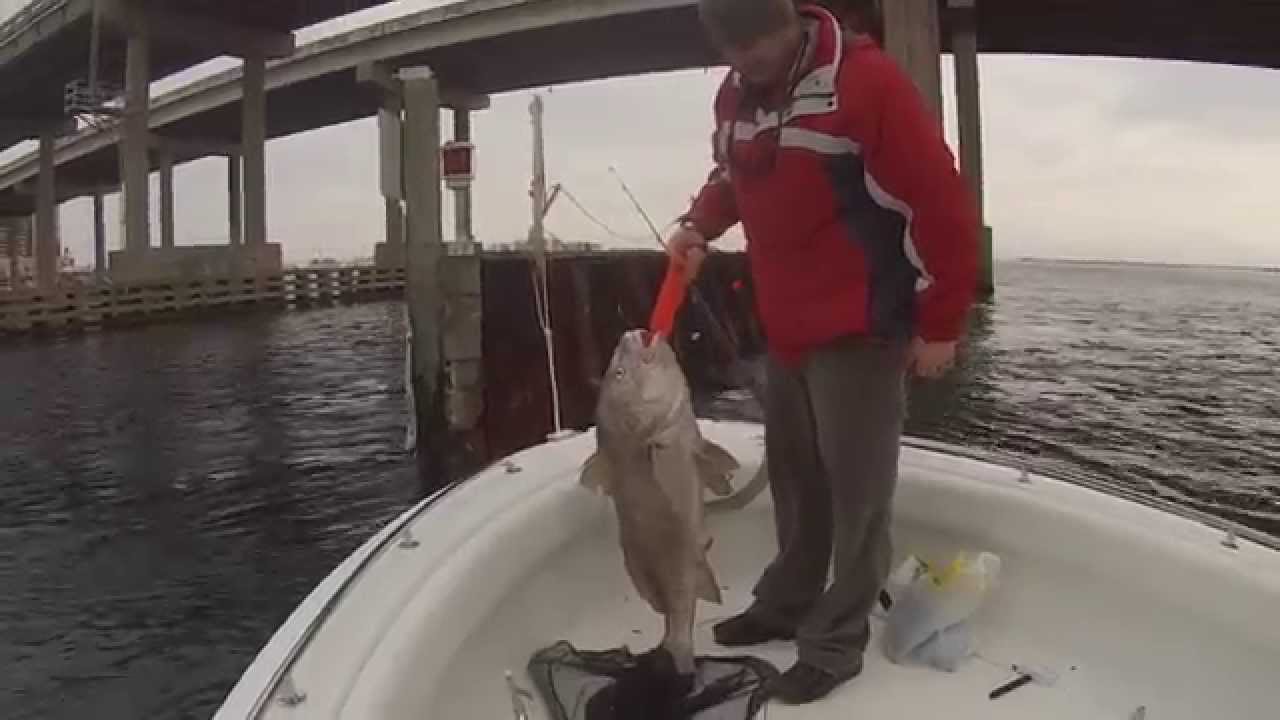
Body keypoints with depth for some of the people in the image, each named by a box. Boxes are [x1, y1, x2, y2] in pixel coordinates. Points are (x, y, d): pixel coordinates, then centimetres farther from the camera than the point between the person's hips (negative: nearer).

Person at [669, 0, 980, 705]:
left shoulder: (864, 78, -17)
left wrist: (940, 324, -13)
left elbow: (940, 202, -16)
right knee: (794, 478, 17)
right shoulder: (733, 95, 7)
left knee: (854, 489, 3)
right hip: (785, 329, 7)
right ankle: (786, 605, 33)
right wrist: (699, 223, 4)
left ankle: (836, 642, 16)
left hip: (860, 331, -7)